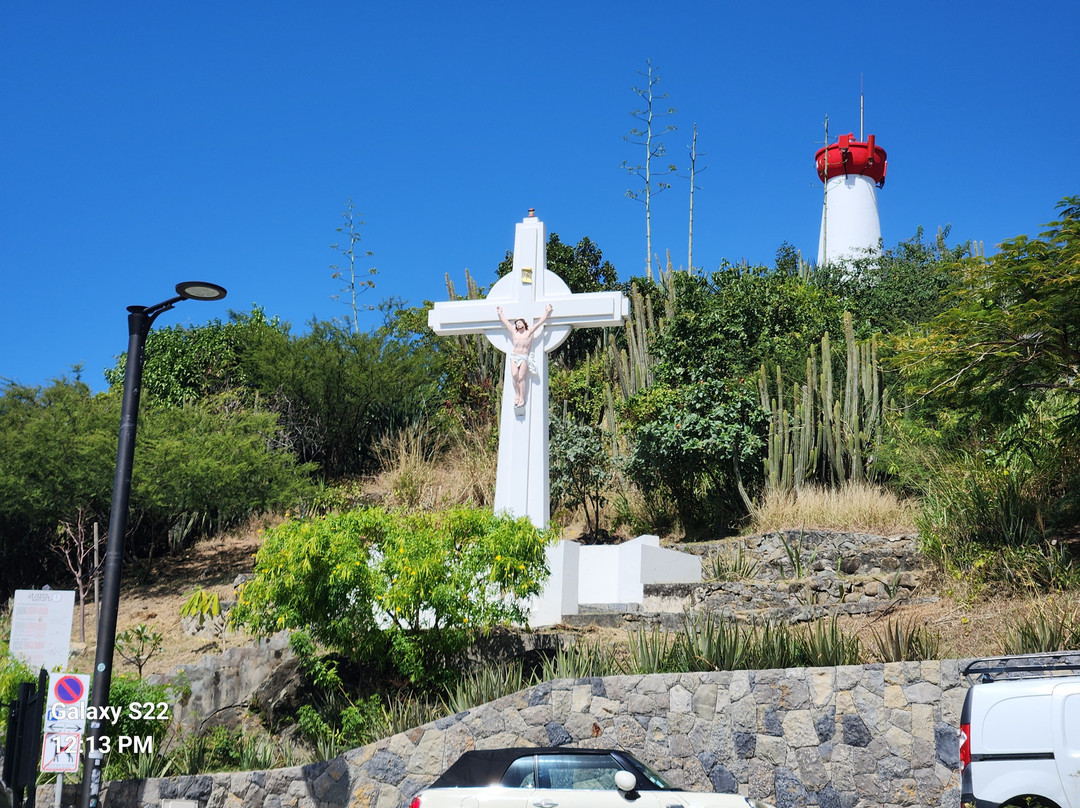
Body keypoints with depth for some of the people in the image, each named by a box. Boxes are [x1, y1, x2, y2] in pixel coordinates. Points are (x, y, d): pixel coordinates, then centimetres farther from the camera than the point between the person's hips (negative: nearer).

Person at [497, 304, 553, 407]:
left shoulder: (529, 332, 9)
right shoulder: (514, 333, 17)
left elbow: (540, 322, 12)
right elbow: (505, 321, 30)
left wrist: (547, 311, 15)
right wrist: (500, 313, 39)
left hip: (524, 357, -2)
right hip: (514, 356, 2)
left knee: (521, 377, -16)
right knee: (514, 375, -22)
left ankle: (522, 398, -16)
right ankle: (517, 395, -15)